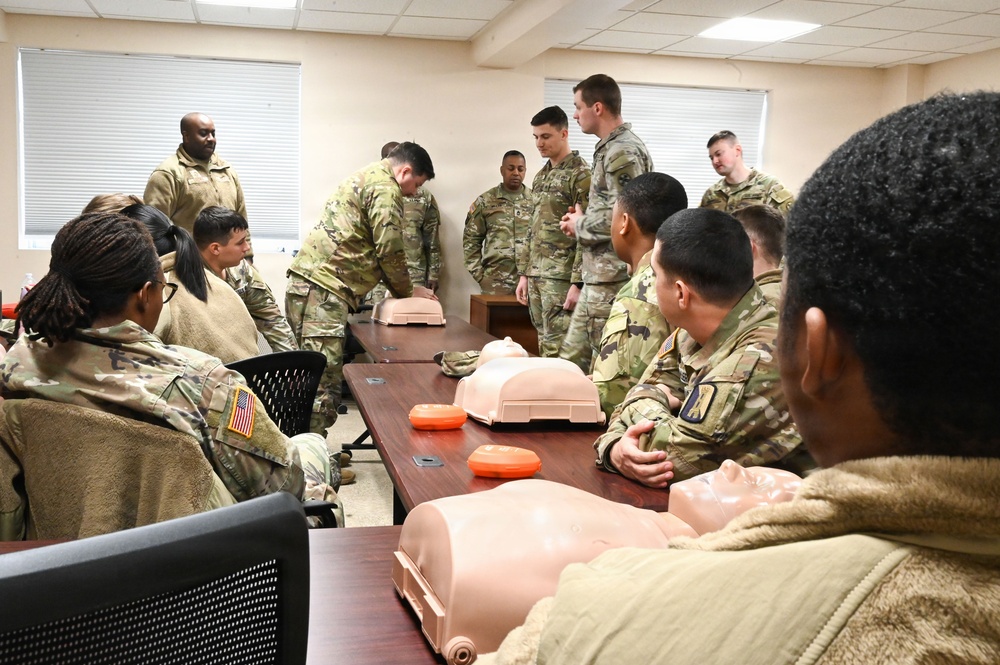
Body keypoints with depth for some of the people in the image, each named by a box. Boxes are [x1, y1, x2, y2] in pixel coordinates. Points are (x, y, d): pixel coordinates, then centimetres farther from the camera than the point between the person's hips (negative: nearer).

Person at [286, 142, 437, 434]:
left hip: (306, 285, 10)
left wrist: (402, 291, 24)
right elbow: (389, 250, -10)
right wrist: (408, 291, 7)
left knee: (325, 382, 14)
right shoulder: (385, 188, -6)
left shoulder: (364, 179, 26)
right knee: (322, 384, -11)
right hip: (322, 291, -10)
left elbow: (370, 249, 29)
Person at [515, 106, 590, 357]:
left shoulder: (580, 174, -9)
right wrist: (523, 273, 16)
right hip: (536, 277, 8)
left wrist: (578, 282, -19)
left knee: (558, 352, -7)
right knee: (544, 348, 11)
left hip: (561, 279, -8)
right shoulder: (541, 176, 16)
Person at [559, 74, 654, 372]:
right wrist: (581, 221, 7)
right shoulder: (609, 148, 16)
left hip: (613, 278, -10)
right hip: (598, 275, 10)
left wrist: (579, 224, -8)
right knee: (572, 358, 16)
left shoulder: (624, 152, -16)